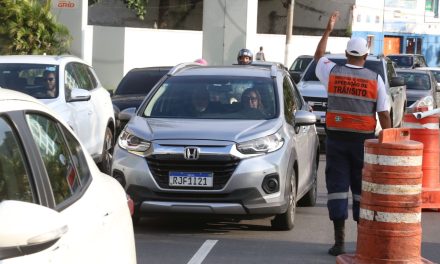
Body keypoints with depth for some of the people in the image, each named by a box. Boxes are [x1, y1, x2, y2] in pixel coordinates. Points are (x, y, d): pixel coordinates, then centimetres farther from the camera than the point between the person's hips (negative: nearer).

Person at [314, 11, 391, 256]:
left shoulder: (333, 72, 0)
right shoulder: (375, 79, -3)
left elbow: (318, 56, 22)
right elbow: (384, 114, -4)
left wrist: (328, 30, 30)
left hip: (336, 138, 1)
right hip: (363, 140, -1)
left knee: (337, 187, 2)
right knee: (362, 189, 7)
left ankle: (339, 241, -1)